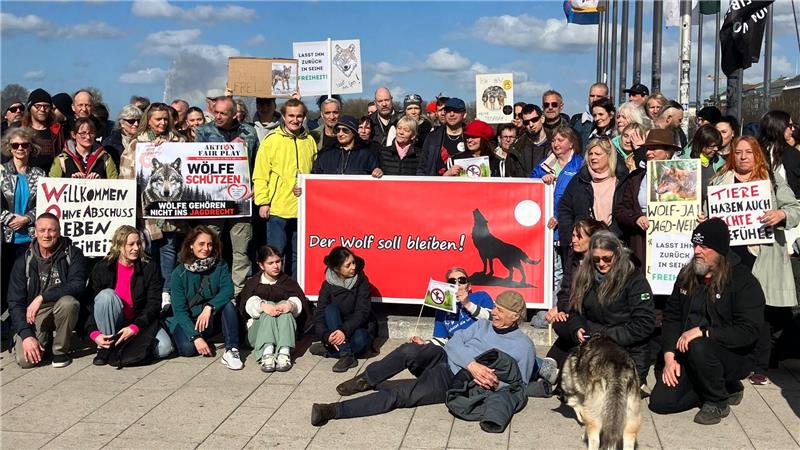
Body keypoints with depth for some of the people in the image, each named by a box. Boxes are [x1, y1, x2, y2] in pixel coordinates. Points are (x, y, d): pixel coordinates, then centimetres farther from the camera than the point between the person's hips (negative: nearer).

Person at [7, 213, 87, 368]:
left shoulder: (72, 254, -6)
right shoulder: (24, 261, -1)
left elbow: (78, 285, -20)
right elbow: (15, 303, -3)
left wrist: (42, 297, -28)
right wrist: (26, 335, -16)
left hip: (62, 310, -1)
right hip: (34, 315, 1)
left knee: (68, 302, -36)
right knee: (25, 359, -22)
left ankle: (61, 350, -10)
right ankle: (45, 339, 15)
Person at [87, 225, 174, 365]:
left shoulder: (150, 268, -6)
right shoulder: (101, 268, -6)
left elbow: (154, 304, -11)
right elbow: (90, 304, -8)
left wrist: (134, 328, -25)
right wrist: (94, 333, -26)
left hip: (139, 323, 1)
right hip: (109, 323, -1)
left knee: (164, 348, -25)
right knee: (106, 295, -31)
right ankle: (106, 347, -21)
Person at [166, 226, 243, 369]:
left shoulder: (220, 266, -4)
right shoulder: (179, 273, -10)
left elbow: (228, 290, -20)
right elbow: (180, 310, -14)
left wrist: (209, 307, -36)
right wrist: (196, 337, -25)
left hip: (212, 320, 2)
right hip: (187, 321, -2)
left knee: (228, 304, -27)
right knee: (187, 348, -32)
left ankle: (231, 351, -31)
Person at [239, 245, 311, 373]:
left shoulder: (289, 282, 17)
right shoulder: (252, 283, 15)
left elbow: (300, 301, -3)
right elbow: (246, 305, -6)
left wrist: (291, 305, -28)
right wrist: (262, 306, -29)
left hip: (284, 328, 1)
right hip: (258, 328, -1)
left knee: (284, 304, -28)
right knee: (269, 305, -29)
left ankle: (284, 352, -51)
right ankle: (266, 353, -54)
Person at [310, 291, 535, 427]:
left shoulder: (524, 346, 3)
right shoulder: (483, 325, 16)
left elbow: (519, 386, 1)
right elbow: (454, 342, 2)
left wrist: (496, 383, -21)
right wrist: (472, 364, -19)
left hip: (457, 382, -4)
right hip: (444, 358, 4)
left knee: (399, 394, -23)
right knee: (410, 350, -31)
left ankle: (334, 410, -25)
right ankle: (367, 379, -9)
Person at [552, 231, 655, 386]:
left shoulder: (634, 279, -9)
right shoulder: (584, 274, 6)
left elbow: (645, 324, -13)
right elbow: (574, 309, 9)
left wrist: (609, 336, -20)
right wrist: (577, 329, -13)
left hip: (628, 348, -5)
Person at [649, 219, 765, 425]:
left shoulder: (744, 282, -14)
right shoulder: (687, 275, 4)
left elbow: (748, 331, -22)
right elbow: (671, 315, 6)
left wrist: (702, 332, -28)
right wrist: (670, 356, -6)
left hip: (734, 355, -6)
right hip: (688, 354, 6)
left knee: (698, 347, -38)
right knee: (660, 402, -9)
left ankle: (718, 402, -10)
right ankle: (726, 388, 12)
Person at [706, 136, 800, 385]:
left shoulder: (773, 180, 10)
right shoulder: (719, 181, 15)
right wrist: (704, 221, -1)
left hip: (761, 254, -1)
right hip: (728, 252, 1)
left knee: (761, 309, 0)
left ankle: (760, 367, 9)